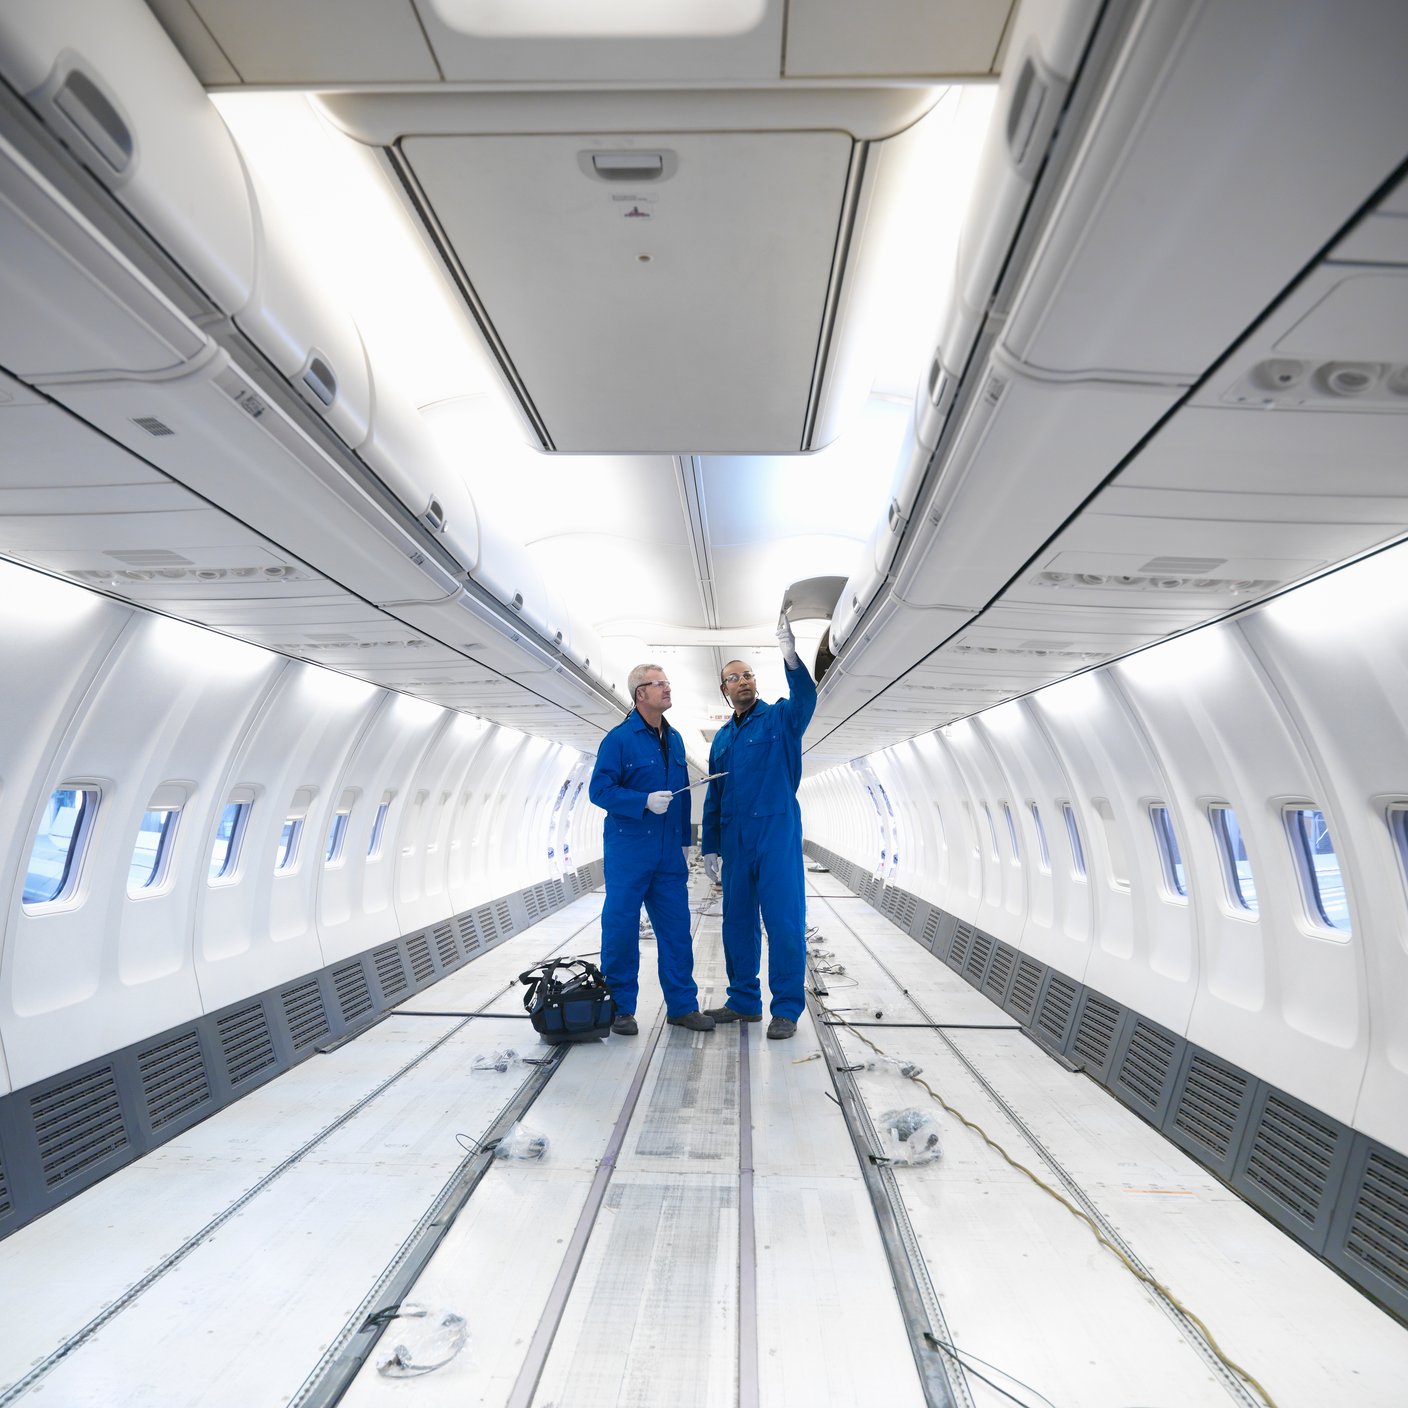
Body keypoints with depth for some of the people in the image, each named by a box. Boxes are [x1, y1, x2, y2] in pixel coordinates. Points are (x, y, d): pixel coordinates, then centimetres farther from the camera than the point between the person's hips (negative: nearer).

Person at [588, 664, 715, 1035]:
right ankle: (621, 1008, 19)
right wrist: (645, 802, -22)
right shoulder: (619, 738, -8)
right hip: (629, 851, -6)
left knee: (676, 928, 9)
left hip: (669, 854, 6)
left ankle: (682, 1004, 21)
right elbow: (600, 789, -12)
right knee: (621, 927, 3)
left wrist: (685, 838, 16)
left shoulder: (674, 740, 12)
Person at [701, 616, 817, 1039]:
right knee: (737, 921, 12)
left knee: (784, 921, -2)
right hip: (734, 838, 6)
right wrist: (711, 846, 14)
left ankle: (786, 1008, 10)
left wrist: (791, 655, -41)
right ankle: (744, 1001, 26)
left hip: (777, 832, -5)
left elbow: (805, 699, -24)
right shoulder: (722, 738, 16)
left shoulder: (780, 718, 1)